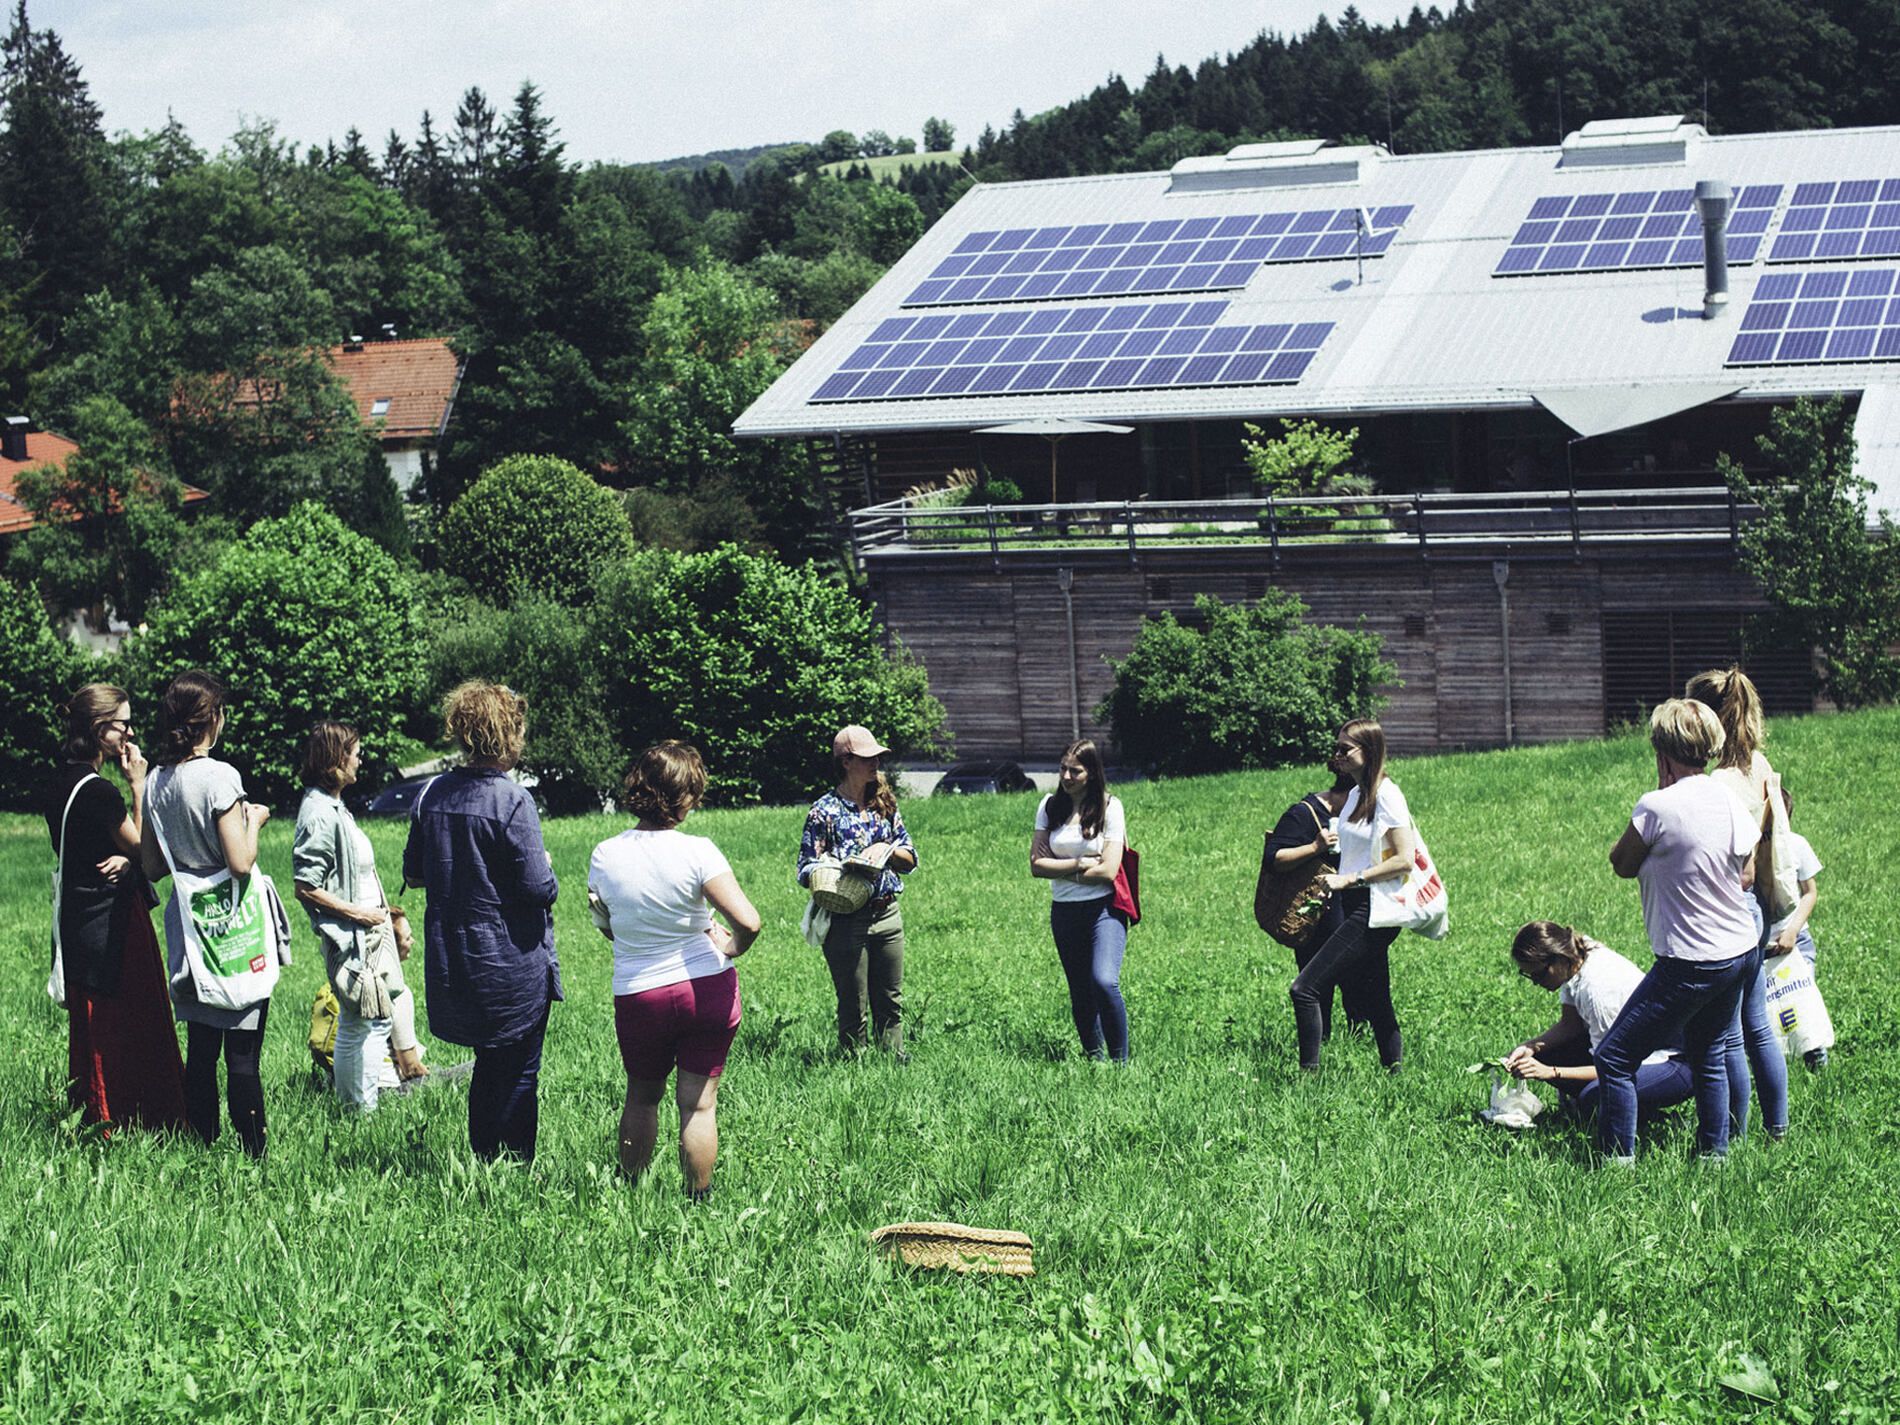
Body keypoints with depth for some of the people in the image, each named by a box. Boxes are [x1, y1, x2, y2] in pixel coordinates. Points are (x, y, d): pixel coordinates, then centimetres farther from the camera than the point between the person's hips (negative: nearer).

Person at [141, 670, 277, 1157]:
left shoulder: (158, 781, 5)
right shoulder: (219, 776, -16)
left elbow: (152, 865, 12)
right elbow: (239, 862, -20)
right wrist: (253, 821, -4)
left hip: (188, 928, 7)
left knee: (200, 1048, 13)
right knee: (242, 1052, -3)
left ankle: (203, 1144, 18)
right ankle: (253, 1151, -1)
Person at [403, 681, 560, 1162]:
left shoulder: (432, 794, 1)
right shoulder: (513, 801, -19)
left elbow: (412, 873, 9)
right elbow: (539, 888, -20)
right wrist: (547, 869, 1)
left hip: (453, 957, 6)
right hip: (512, 961, -6)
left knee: (488, 1066, 21)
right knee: (518, 1074, 6)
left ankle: (483, 1160, 27)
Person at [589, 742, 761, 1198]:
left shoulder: (605, 855, -6)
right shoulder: (697, 852, -17)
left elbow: (607, 928, 8)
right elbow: (748, 922, -23)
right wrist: (730, 949, -3)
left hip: (637, 996, 2)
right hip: (707, 989, -2)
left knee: (641, 1097, 21)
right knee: (699, 1102, 8)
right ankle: (698, 1199, 14)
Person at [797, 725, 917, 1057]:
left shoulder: (884, 805, 9)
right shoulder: (825, 811, -8)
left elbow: (910, 860, 12)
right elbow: (806, 871, -9)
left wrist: (886, 850, -9)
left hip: (887, 915, 5)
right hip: (846, 921, -5)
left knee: (891, 1003, 12)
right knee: (853, 1009, 4)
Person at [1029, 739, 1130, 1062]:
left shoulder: (1109, 807, -5)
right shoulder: (1050, 806, 6)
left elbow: (1107, 871, -12)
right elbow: (1036, 865, -1)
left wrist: (1060, 870, -5)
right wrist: (1079, 864, -10)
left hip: (1103, 910, -4)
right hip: (1063, 911, 4)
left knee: (1104, 981, -23)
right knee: (1079, 994, 9)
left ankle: (1120, 1060, -12)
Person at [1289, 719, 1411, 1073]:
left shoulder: (1386, 795, -12)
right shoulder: (1356, 794, 15)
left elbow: (1404, 860, -18)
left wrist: (1349, 879, -18)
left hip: (1372, 911, -9)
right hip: (1354, 907, 9)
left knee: (1305, 988, -15)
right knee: (1376, 1003, 11)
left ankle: (1309, 1073, -14)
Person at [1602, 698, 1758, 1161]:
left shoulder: (1657, 806, -19)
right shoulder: (1730, 801, 1)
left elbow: (1621, 864, -2)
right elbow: (1745, 875, 10)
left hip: (1690, 963, -8)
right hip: (1741, 950, 8)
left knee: (1613, 1058, 0)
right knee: (1710, 1053, 24)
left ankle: (1620, 1161, 1)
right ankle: (1714, 1152, 30)